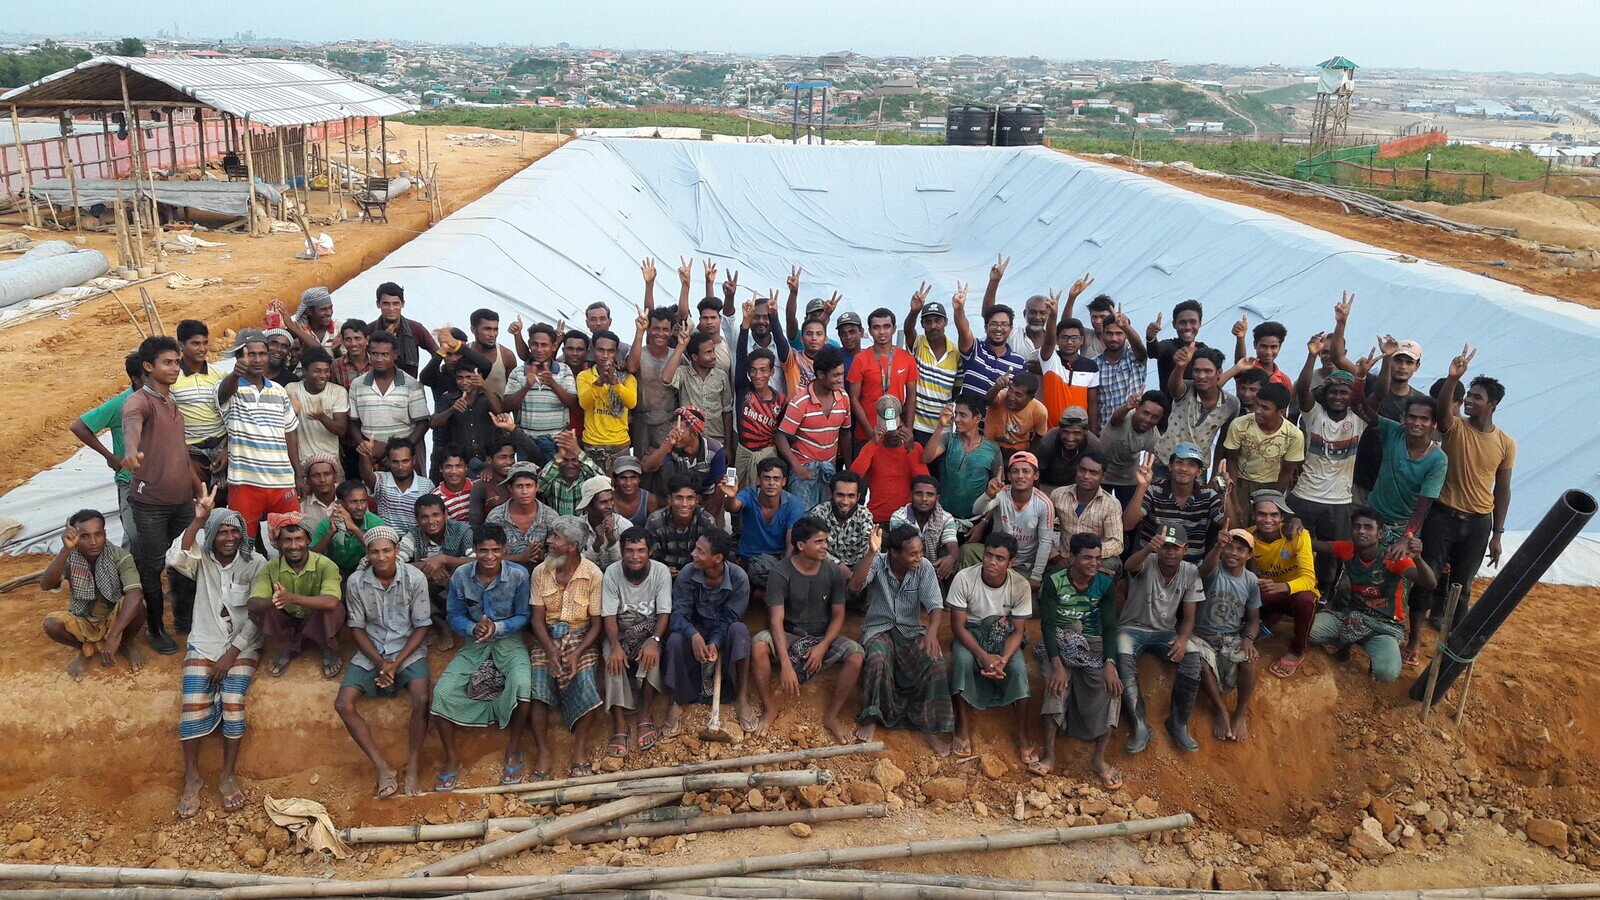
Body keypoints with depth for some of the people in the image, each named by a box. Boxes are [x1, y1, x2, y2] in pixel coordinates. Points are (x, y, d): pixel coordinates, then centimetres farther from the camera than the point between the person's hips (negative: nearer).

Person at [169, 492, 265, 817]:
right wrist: (198, 519, -30)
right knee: (194, 704, -20)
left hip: (242, 645, -1)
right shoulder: (202, 559, 2)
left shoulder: (255, 564, -3)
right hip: (203, 643, 1)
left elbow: (257, 616, -6)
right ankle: (192, 778, -8)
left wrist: (232, 653, -13)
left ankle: (228, 776, -9)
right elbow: (175, 558, -23)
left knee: (232, 702, -23)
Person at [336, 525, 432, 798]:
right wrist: (379, 662, -12)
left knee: (422, 701, -28)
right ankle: (382, 767, -10)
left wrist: (396, 662, -16)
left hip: (408, 650, -2)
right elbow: (356, 627, 0)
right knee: (343, 704, -19)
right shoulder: (356, 582, -8)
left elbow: (422, 626, -7)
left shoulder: (415, 578, -13)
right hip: (370, 652, 2)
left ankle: (412, 766, -9)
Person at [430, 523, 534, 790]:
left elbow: (523, 616, -6)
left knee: (521, 684, -32)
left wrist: (497, 627, -24)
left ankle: (513, 751, -8)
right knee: (441, 692, -19)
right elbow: (454, 616, 1)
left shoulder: (519, 575, -14)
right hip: (474, 643, 2)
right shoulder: (461, 576, -9)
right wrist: (473, 628, -21)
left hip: (509, 641, -2)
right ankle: (451, 758, 5)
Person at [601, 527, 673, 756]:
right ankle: (619, 727, -29)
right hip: (620, 632, 0)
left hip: (650, 631, 0)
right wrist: (615, 646, -30)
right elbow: (609, 615, -13)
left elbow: (664, 613, -14)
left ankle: (645, 717, -20)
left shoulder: (661, 572, -10)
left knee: (651, 656, -33)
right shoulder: (612, 573, -9)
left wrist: (654, 640, -32)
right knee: (614, 660, -31)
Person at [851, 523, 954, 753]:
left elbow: (936, 605, -16)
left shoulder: (924, 567, -11)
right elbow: (854, 587, -31)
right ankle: (871, 717, -12)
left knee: (938, 661, -27)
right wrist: (872, 553, -40)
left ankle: (930, 727, -13)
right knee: (877, 660, -35)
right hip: (879, 628, -2)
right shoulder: (877, 563, -15)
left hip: (911, 629, 2)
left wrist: (932, 632, -37)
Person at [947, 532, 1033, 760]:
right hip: (971, 632, -1)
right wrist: (984, 656, -32)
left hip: (1003, 634, 1)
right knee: (962, 660, -33)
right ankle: (964, 727, -19)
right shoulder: (964, 578, -24)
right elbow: (957, 626, -19)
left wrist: (1003, 659, -32)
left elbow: (1018, 631, -13)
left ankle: (1022, 735, -12)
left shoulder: (1021, 585, -19)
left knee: (1018, 669, -28)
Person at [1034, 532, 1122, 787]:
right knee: (1056, 681, -31)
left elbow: (1109, 626, -10)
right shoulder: (1054, 582, -11)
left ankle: (1099, 758, -15)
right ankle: (1049, 754, -25)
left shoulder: (1106, 584, -5)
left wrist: (1109, 664, -26)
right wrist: (1057, 664, -29)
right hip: (1061, 642, -2)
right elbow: (1047, 624, -16)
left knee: (1111, 686, -25)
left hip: (1094, 644, 2)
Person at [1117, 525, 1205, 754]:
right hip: (1132, 628, -3)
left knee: (1193, 659, -25)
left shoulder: (1191, 572, -3)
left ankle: (1178, 723, -7)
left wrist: (1182, 639, -22)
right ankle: (1139, 726, -24)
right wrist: (1148, 549, -63)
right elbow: (1129, 565, -41)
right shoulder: (1148, 562, -14)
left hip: (1165, 632, 3)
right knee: (1124, 659, -34)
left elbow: (1189, 616, 0)